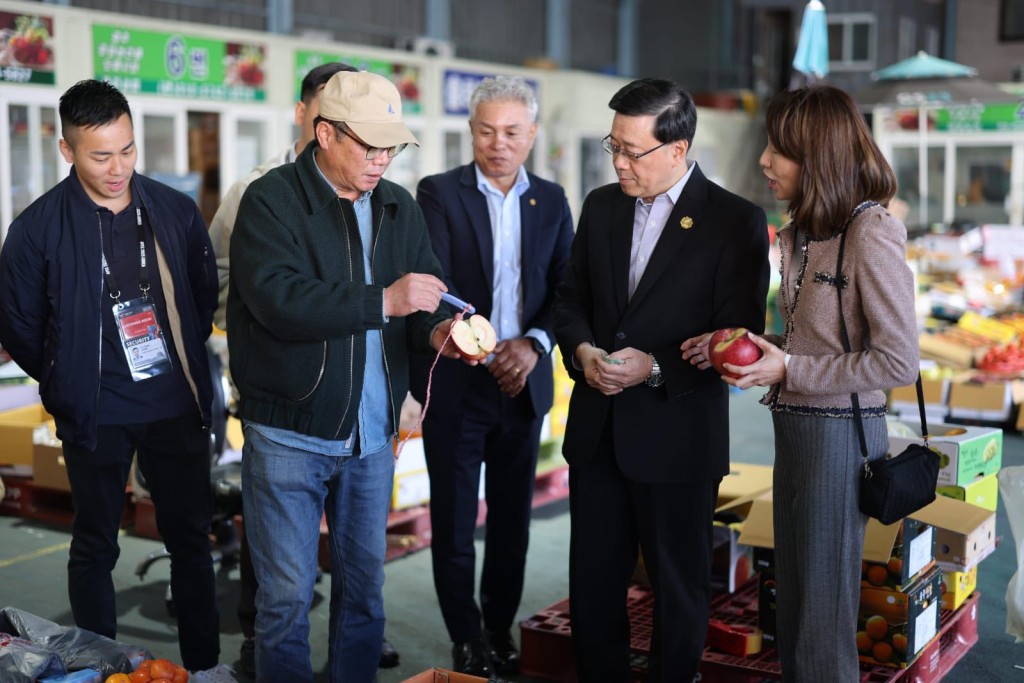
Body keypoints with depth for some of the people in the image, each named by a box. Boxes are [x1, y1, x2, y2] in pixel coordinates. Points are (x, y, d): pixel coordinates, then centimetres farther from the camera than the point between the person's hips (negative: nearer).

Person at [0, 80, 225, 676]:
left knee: (191, 538, 10)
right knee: (95, 547, 10)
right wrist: (72, 384, 6)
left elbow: (206, 296, 12)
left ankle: (205, 665, 23)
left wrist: (186, 365, 11)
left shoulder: (177, 211, -2)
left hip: (177, 406, 2)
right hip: (95, 418, -2)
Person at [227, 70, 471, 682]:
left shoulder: (399, 208, 9)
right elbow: (278, 298, -23)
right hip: (289, 434, -5)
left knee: (365, 586, 15)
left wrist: (436, 330, -15)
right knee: (287, 595, 2)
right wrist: (382, 301, -26)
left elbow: (422, 298, 8)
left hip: (372, 436, 5)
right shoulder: (271, 200, -9)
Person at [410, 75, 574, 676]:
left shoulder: (551, 200, 8)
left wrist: (534, 344, -11)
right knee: (454, 519, 5)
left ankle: (501, 627, 28)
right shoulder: (439, 193, -4)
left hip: (524, 382, 3)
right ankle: (467, 637, 21)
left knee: (513, 516, 12)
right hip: (455, 382, -3)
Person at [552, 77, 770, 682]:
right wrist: (582, 350, -7)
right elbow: (572, 298, 14)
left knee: (680, 587, 10)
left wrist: (655, 366, -21)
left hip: (677, 436, -5)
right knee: (593, 580, 14)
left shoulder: (737, 221, -9)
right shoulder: (601, 206, 7)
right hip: (597, 429, 5)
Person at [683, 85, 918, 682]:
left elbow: (899, 362, -20)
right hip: (794, 426, 8)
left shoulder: (871, 236, -18)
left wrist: (789, 370, -18)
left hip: (841, 432, -8)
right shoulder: (800, 234, 9)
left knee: (824, 607, 5)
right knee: (791, 595, 18)